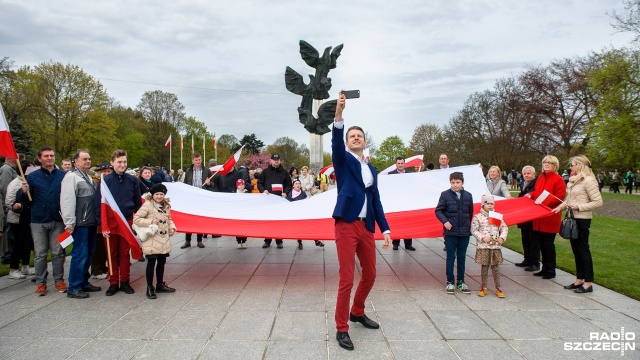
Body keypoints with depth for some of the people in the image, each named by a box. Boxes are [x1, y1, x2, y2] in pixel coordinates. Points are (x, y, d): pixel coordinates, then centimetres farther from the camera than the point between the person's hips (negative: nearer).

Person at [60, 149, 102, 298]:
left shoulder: (88, 177, 19)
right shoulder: (71, 177, -11)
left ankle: (84, 282, 26)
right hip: (80, 223, -9)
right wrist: (69, 223, -22)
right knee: (80, 255, -6)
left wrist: (97, 219, 20)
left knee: (88, 254, 15)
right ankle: (74, 288, 3)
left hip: (90, 223, 9)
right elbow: (67, 201, -19)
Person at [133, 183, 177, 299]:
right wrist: (150, 222, -20)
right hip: (152, 241, -6)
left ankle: (160, 285, 32)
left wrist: (172, 227, 5)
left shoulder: (166, 206, 9)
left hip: (164, 241, 6)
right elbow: (136, 219, -13)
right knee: (151, 263, 2)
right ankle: (150, 288, 12)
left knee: (162, 262, 17)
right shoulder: (147, 205, -11)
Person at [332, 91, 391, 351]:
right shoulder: (343, 160, 2)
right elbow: (335, 143, -19)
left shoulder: (371, 169, 17)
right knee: (346, 279, -5)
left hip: (367, 228, 6)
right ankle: (341, 329, 7)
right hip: (346, 226, -6)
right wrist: (339, 113, -33)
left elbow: (376, 200, 16)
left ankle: (357, 312, 38)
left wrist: (385, 228, 9)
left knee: (370, 275, 15)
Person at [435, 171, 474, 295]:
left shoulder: (468, 196, 2)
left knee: (462, 257, 11)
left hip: (464, 232, 3)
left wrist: (468, 225, 10)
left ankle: (461, 282, 21)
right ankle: (450, 282, 14)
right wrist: (445, 221, -17)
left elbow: (470, 212, 12)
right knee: (450, 257, 4)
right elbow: (438, 211, -4)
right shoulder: (445, 195, -5)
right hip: (450, 232, -3)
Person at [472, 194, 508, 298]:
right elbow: (474, 230, -6)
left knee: (495, 267, 7)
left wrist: (502, 237, -8)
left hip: (495, 246, 2)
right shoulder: (478, 217, -4)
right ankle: (483, 288, 17)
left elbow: (504, 228, 8)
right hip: (483, 247, -2)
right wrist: (483, 237, -17)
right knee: (484, 267, 5)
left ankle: (498, 288, 14)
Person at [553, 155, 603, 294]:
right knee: (576, 249, 13)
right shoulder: (574, 180, 12)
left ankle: (588, 283, 6)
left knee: (583, 249, -2)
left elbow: (598, 202, -18)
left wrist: (579, 207, -21)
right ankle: (579, 280, 23)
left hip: (582, 219, -9)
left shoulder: (588, 180, -14)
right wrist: (561, 207, 3)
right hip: (573, 218, 9)